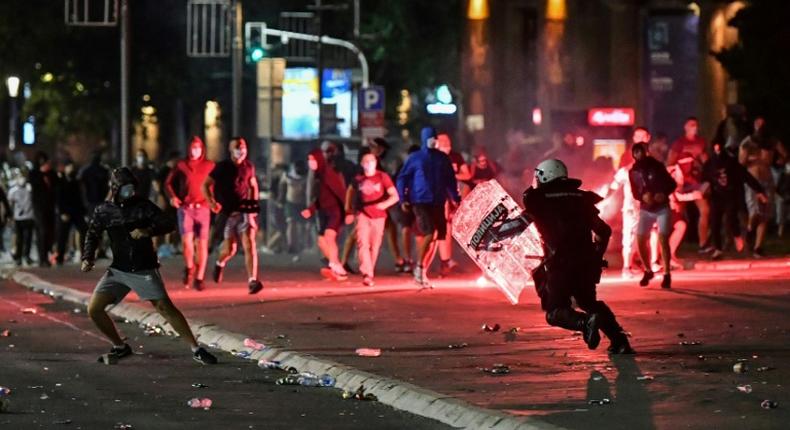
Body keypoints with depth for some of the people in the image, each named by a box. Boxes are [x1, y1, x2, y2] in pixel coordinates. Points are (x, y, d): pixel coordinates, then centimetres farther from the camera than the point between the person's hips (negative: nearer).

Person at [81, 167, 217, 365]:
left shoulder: (143, 205, -6)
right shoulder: (103, 211, 1)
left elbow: (168, 223, -10)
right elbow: (92, 235, 8)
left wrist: (149, 230, -28)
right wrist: (88, 258, -9)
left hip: (144, 269, -3)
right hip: (118, 270, 3)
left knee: (165, 308, -11)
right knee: (94, 309, -6)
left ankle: (196, 350, -3)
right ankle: (120, 347, 13)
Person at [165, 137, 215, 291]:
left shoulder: (209, 166, 7)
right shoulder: (181, 165, 6)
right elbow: (168, 183, 13)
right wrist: (172, 196, -4)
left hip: (203, 208, 1)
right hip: (185, 207, -1)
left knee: (202, 244, -1)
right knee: (187, 240, -15)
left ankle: (199, 278, 8)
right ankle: (189, 268, 14)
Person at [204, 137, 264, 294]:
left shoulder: (248, 167, 7)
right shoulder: (222, 167, -2)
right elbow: (206, 185, 1)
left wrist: (254, 203, 11)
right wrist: (212, 202, -15)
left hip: (245, 211, 2)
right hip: (227, 212, -1)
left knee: (249, 244, -15)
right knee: (230, 249, 2)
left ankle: (252, 281, -21)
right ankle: (220, 263, 39)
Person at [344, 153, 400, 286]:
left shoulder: (383, 177, -7)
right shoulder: (358, 179, 1)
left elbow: (395, 196, -13)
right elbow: (350, 190, 21)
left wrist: (385, 204, -33)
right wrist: (349, 211, 17)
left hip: (378, 216, 0)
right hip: (362, 214, 0)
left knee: (375, 246, 7)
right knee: (363, 243, -17)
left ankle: (370, 272, 25)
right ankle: (367, 274, -25)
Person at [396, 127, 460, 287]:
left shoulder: (443, 158, 12)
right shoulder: (415, 158, 3)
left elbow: (450, 180, 18)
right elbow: (402, 178, 6)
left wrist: (456, 198, 11)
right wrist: (403, 198, -3)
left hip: (438, 203, 4)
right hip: (420, 201, -4)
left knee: (434, 238, 3)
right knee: (429, 233, -20)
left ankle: (423, 273, 14)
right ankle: (419, 267, -6)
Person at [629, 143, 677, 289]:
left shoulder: (656, 166, -6)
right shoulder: (633, 172, 1)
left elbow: (672, 184, -4)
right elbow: (635, 193, 2)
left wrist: (664, 193, -23)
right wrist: (643, 196, -21)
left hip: (662, 208, -3)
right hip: (645, 210, 3)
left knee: (663, 240, -13)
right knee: (640, 241, -3)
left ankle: (667, 274, -6)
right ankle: (648, 271, 19)